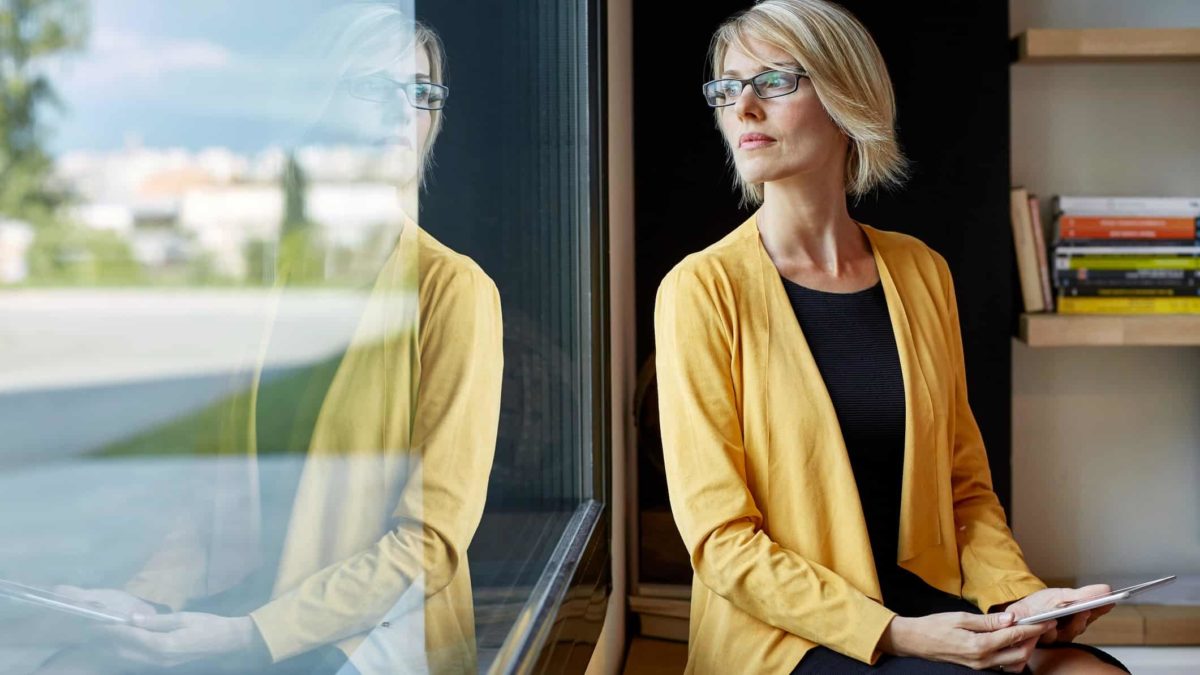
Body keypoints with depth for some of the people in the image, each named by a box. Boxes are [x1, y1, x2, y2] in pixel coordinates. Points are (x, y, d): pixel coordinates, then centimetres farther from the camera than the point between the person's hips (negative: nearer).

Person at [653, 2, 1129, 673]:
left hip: (927, 609, 5)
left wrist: (1018, 595, -6)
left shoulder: (921, 271, 9)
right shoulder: (705, 288, -7)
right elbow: (720, 537, -10)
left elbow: (965, 484, 14)